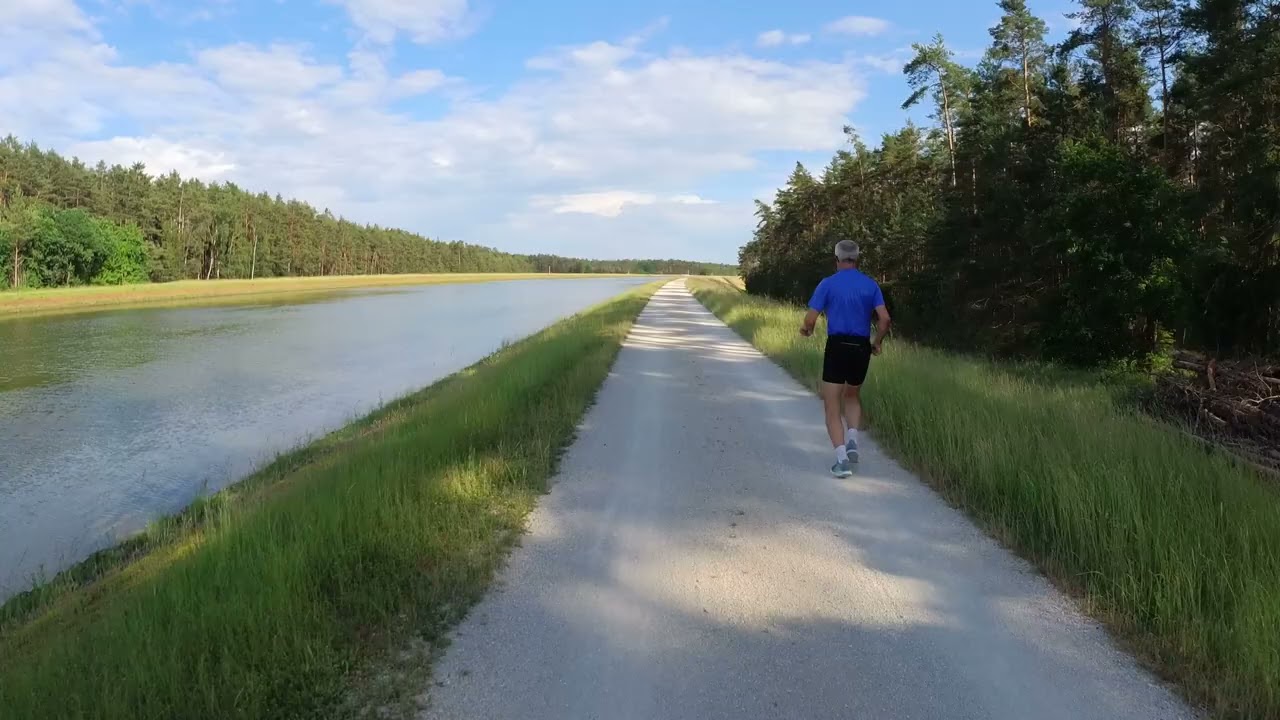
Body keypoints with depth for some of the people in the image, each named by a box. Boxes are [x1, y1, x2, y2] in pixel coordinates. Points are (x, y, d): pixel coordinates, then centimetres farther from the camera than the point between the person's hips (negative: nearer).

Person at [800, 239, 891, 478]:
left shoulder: (828, 284, -4)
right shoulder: (871, 285, 5)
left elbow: (810, 318, -8)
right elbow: (884, 318, -4)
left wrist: (806, 329, 15)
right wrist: (877, 342, 12)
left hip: (837, 346, -3)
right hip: (861, 347, 4)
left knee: (832, 406, 4)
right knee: (853, 396, 27)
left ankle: (842, 459, -7)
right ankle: (852, 441, 8)